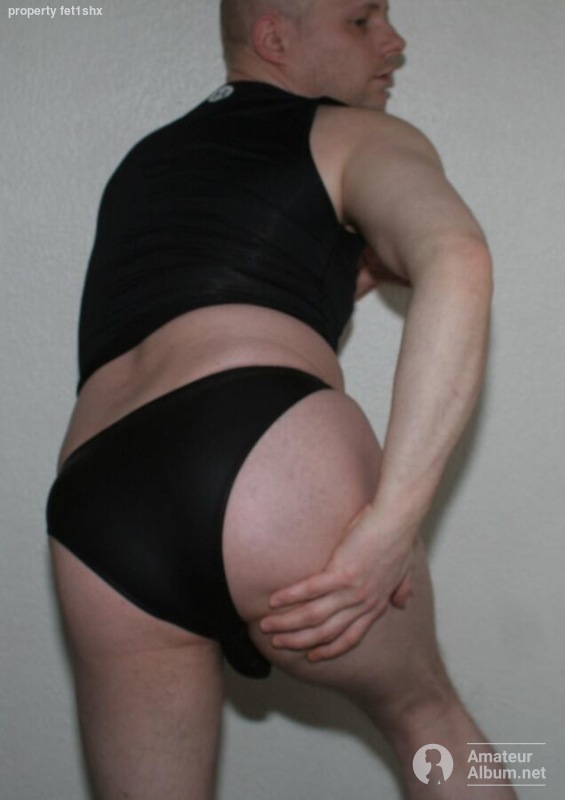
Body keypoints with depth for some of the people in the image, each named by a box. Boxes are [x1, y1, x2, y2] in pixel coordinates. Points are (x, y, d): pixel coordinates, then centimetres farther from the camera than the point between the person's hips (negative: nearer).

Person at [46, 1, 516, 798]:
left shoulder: (141, 160, 34)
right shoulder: (358, 138, 14)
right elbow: (456, 260, -7)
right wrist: (392, 524, -14)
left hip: (94, 518, 5)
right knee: (425, 713, 22)